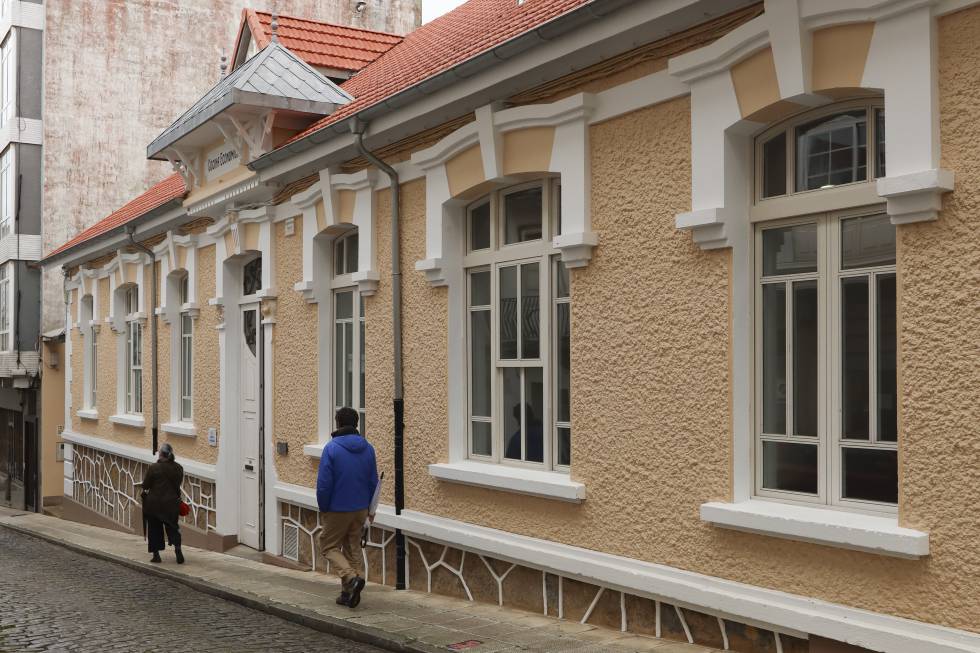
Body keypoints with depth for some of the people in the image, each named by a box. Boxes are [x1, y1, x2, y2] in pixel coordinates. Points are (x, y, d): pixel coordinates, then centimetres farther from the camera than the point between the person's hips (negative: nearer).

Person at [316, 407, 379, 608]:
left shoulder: (332, 448, -14)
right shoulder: (367, 448, 3)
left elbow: (324, 483, -15)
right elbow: (373, 481, 7)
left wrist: (323, 508, -2)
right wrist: (369, 507, 16)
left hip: (337, 509, -5)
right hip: (360, 509, 5)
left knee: (329, 546, 8)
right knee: (353, 548, 15)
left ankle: (351, 577, -14)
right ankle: (348, 592, 15)